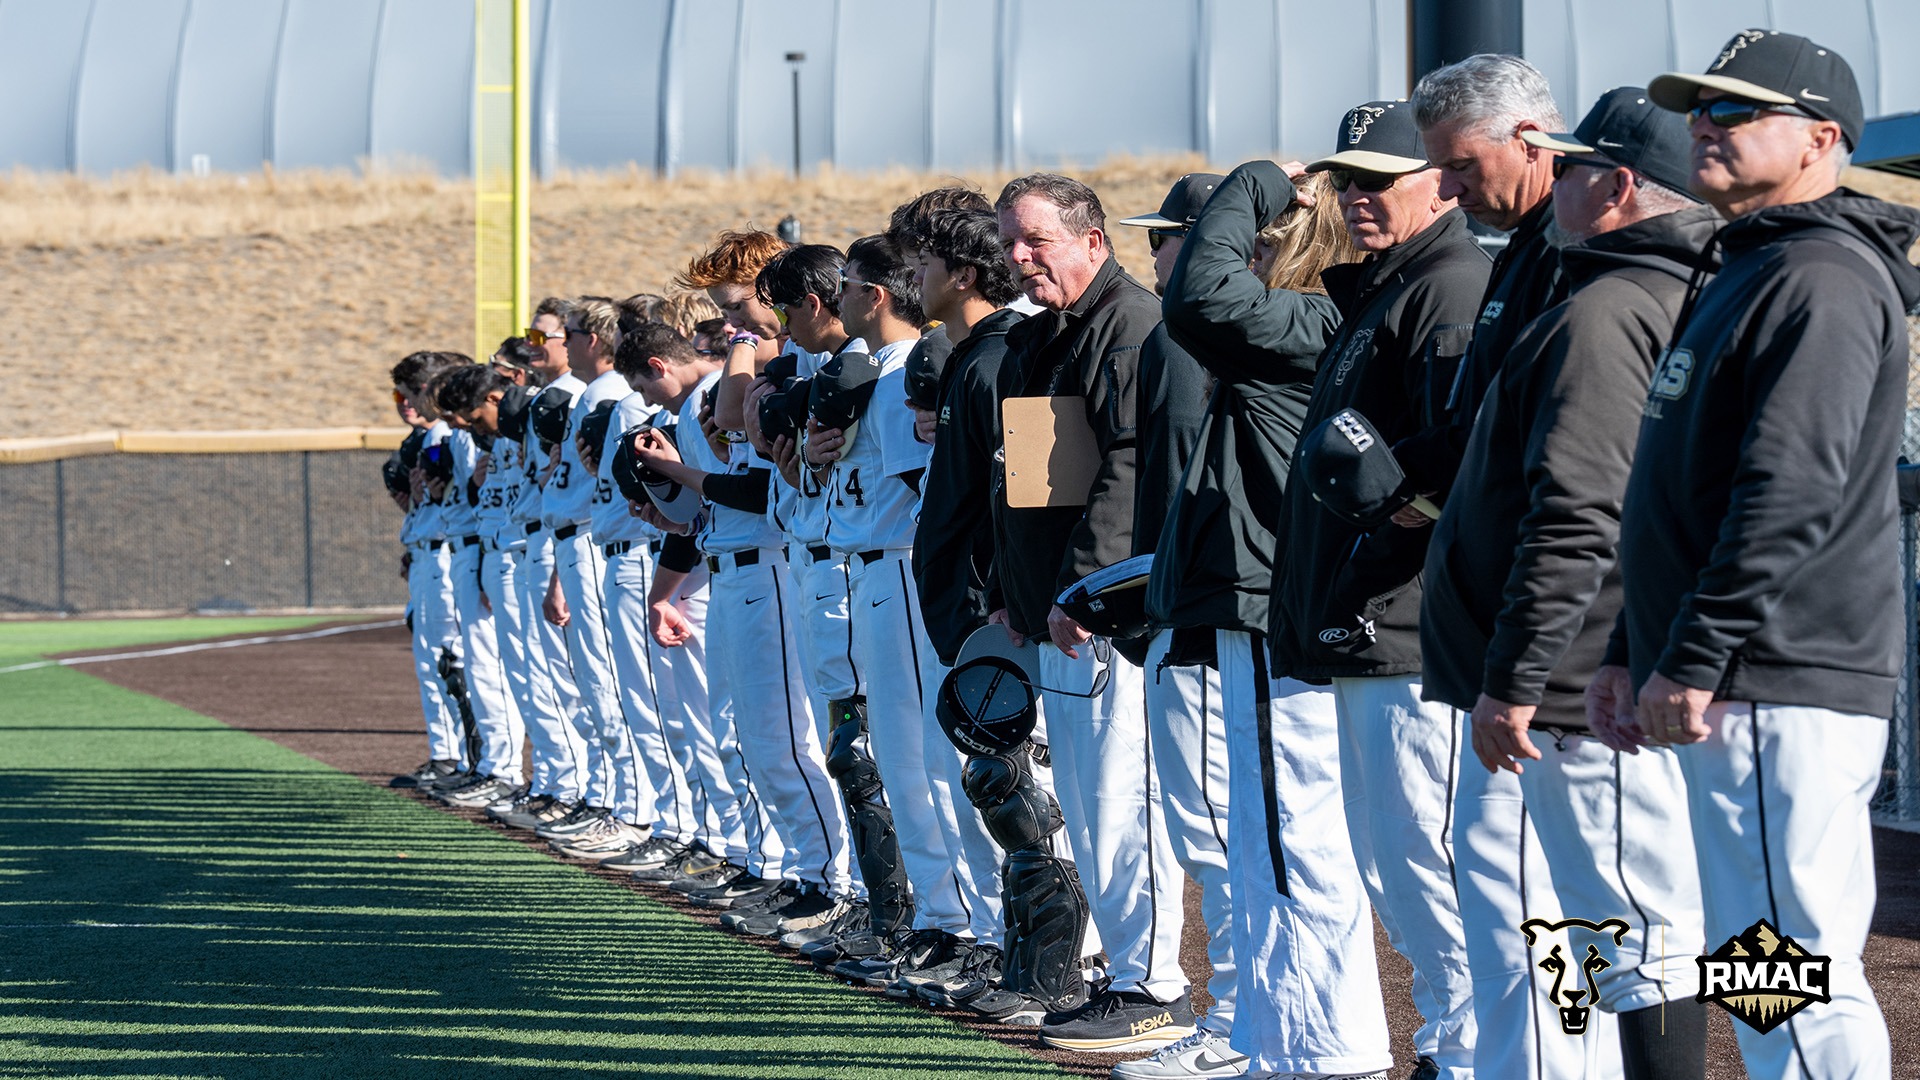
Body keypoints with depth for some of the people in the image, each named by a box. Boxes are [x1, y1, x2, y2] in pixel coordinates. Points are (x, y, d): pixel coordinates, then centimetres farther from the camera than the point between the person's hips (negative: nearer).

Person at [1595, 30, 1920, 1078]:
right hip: (1725, 695, 11)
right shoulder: (1739, 276, 21)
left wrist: (1696, 659, -23)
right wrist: (1633, 652, 22)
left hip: (1783, 695, -11)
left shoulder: (1822, 280, -12)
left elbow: (1791, 492, -22)